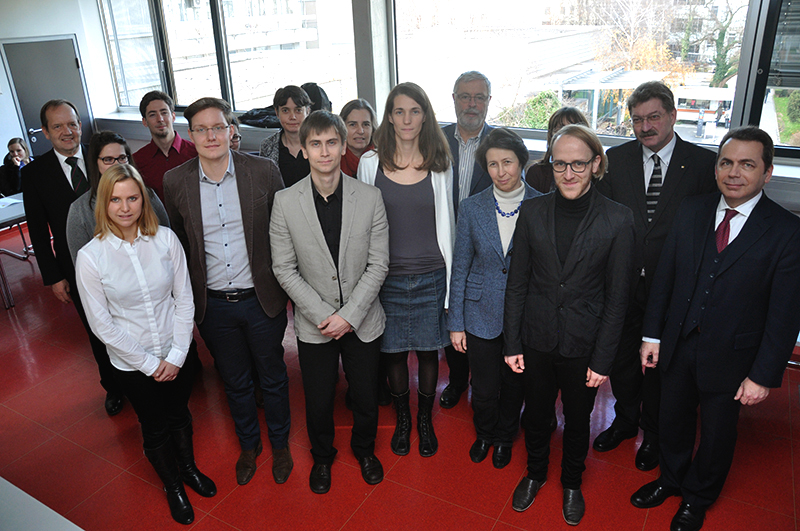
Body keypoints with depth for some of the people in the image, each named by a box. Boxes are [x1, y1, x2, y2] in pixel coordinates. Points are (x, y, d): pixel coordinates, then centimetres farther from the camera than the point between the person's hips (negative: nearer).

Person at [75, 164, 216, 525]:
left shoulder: (165, 239, -13)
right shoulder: (90, 257, -17)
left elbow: (184, 299, -6)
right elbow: (102, 324, -12)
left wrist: (176, 356, -9)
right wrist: (149, 363, -10)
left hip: (175, 353, 2)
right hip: (132, 363, -1)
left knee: (180, 415, 23)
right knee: (155, 428, 17)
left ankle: (188, 468, 51)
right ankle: (172, 486, 44)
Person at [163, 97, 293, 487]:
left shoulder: (263, 171, -10)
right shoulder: (175, 182, -5)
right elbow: (175, 243, 6)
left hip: (262, 298, -1)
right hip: (213, 306, 1)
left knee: (273, 378, 16)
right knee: (234, 382, 19)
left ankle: (280, 443, 42)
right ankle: (249, 443, 45)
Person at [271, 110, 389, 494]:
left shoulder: (370, 198, -8)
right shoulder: (285, 202, -8)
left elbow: (378, 264, -7)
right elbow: (284, 269, -6)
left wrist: (349, 315, -14)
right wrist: (323, 315, -14)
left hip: (363, 320, 1)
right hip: (314, 325, 0)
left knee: (366, 396, 16)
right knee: (318, 401, 15)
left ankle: (364, 449, 46)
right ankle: (322, 456, 44)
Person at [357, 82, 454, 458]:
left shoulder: (440, 164, 0)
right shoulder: (370, 163, -2)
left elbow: (446, 223, 5)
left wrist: (450, 279, 3)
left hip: (431, 276, 0)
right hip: (387, 277, 0)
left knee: (428, 350, 12)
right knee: (393, 351, 12)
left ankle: (426, 419, 35)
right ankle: (402, 418, 37)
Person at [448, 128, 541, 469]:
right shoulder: (472, 208, -5)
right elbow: (460, 268, -1)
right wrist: (456, 322, -1)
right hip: (481, 313, 0)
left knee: (514, 385, 18)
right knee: (484, 388, 12)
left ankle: (504, 438, 47)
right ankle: (484, 434, 45)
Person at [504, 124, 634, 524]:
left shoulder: (618, 220, -11)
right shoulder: (533, 211, -6)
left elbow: (617, 296, -7)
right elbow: (517, 283, -1)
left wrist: (603, 359, -7)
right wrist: (512, 343, -1)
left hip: (584, 344, -1)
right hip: (537, 340, 2)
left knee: (578, 420, 19)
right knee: (535, 414, 19)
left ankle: (572, 483, 46)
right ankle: (535, 473, 48)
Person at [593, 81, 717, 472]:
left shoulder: (704, 164, -7)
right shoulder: (616, 159, 0)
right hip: (622, 284, 2)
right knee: (622, 357, 18)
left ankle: (653, 433, 38)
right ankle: (625, 421, 43)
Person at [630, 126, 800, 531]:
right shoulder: (691, 212, -3)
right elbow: (664, 276, 1)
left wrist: (764, 375, -13)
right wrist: (653, 334, 1)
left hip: (729, 357, -3)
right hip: (678, 345, 3)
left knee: (717, 433, 18)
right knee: (673, 420, 21)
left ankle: (698, 498, 44)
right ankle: (672, 479, 49)